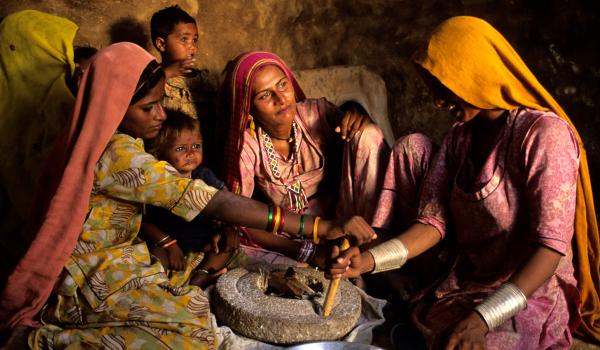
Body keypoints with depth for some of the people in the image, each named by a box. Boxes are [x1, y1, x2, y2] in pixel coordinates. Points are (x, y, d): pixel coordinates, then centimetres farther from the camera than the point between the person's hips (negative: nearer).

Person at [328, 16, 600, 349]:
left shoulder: (543, 134, -16)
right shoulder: (460, 137, 5)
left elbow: (551, 246, -21)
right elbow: (434, 221, -2)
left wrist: (482, 319, -31)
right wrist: (370, 260, -18)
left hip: (531, 293, -5)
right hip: (466, 284, 5)